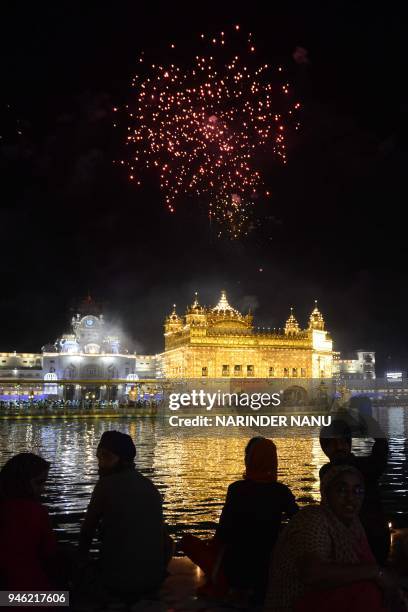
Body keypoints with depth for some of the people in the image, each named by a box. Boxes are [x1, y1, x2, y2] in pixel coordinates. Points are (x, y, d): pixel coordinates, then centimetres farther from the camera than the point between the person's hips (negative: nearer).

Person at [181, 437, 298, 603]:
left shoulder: (237, 488, -12)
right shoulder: (281, 491, -4)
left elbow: (223, 533, -11)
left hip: (238, 566, -3)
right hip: (271, 567, 3)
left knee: (188, 541, 13)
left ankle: (224, 585, 8)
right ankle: (255, 588, 15)